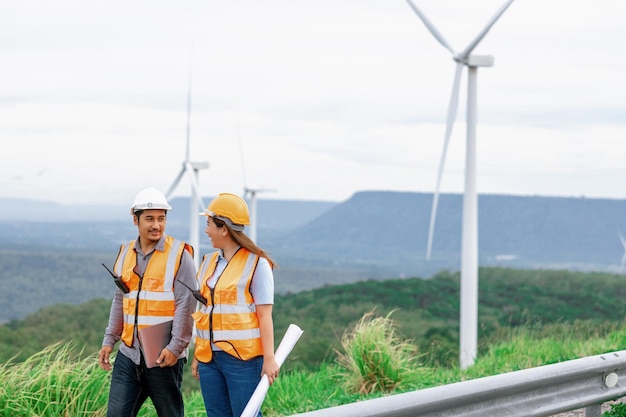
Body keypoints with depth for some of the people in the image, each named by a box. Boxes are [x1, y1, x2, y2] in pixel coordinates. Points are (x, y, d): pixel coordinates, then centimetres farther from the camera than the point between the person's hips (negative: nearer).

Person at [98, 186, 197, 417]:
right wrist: (109, 340, 15)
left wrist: (175, 346, -17)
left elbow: (186, 305, -11)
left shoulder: (179, 255, -7)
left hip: (164, 356, -5)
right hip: (129, 354, 5)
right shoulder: (125, 254, 12)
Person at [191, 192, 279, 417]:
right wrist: (197, 354, 16)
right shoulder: (209, 262, 13)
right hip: (210, 357, 7)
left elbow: (265, 315, -9)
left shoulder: (256, 264, -7)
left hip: (242, 358, -7)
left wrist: (269, 358, -13)